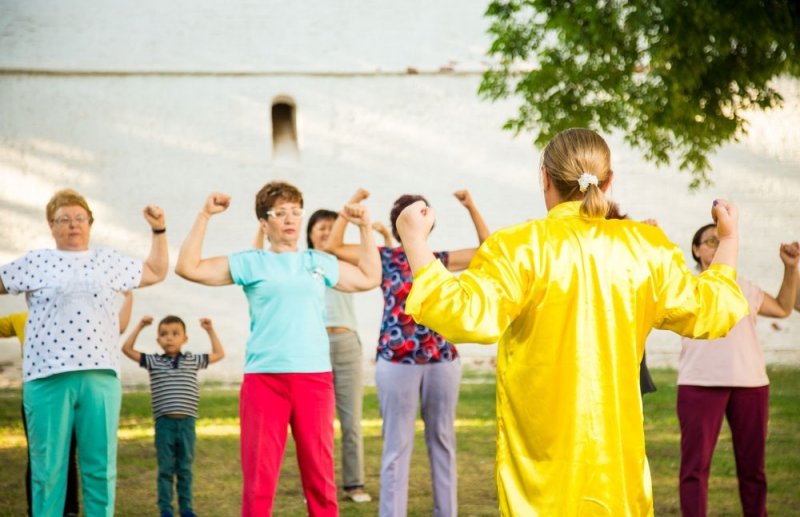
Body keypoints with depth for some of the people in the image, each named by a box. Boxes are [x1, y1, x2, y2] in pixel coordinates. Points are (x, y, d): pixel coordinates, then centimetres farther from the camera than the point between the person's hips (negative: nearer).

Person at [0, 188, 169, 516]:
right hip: (48, 376, -2)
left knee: (101, 468, 3)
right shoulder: (35, 262, 10)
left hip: (101, 376, 2)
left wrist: (158, 231, 21)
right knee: (48, 468, -1)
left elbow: (156, 272, 28)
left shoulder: (108, 261, 18)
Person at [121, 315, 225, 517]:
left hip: (187, 423, 1)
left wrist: (210, 330, 13)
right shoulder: (153, 361, 6)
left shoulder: (193, 361, 10)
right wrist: (140, 326, 0)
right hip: (164, 423, -1)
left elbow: (219, 354, 18)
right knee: (165, 468, 2)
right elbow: (127, 349, 3)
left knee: (185, 468, 8)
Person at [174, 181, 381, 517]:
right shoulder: (250, 262, 7)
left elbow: (370, 277, 27)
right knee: (259, 479, -3)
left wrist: (365, 228, 22)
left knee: (320, 476, 5)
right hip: (264, 378, -2)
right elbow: (188, 268, 2)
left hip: (315, 378, 2)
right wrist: (204, 216, -1)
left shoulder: (319, 262, 16)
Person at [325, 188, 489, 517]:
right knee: (397, 444, -1)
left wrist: (471, 207, 5)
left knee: (442, 440, 10)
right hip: (397, 361, -3)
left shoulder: (439, 260, 11)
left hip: (442, 359, 3)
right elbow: (334, 246, -3)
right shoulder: (385, 258, 4)